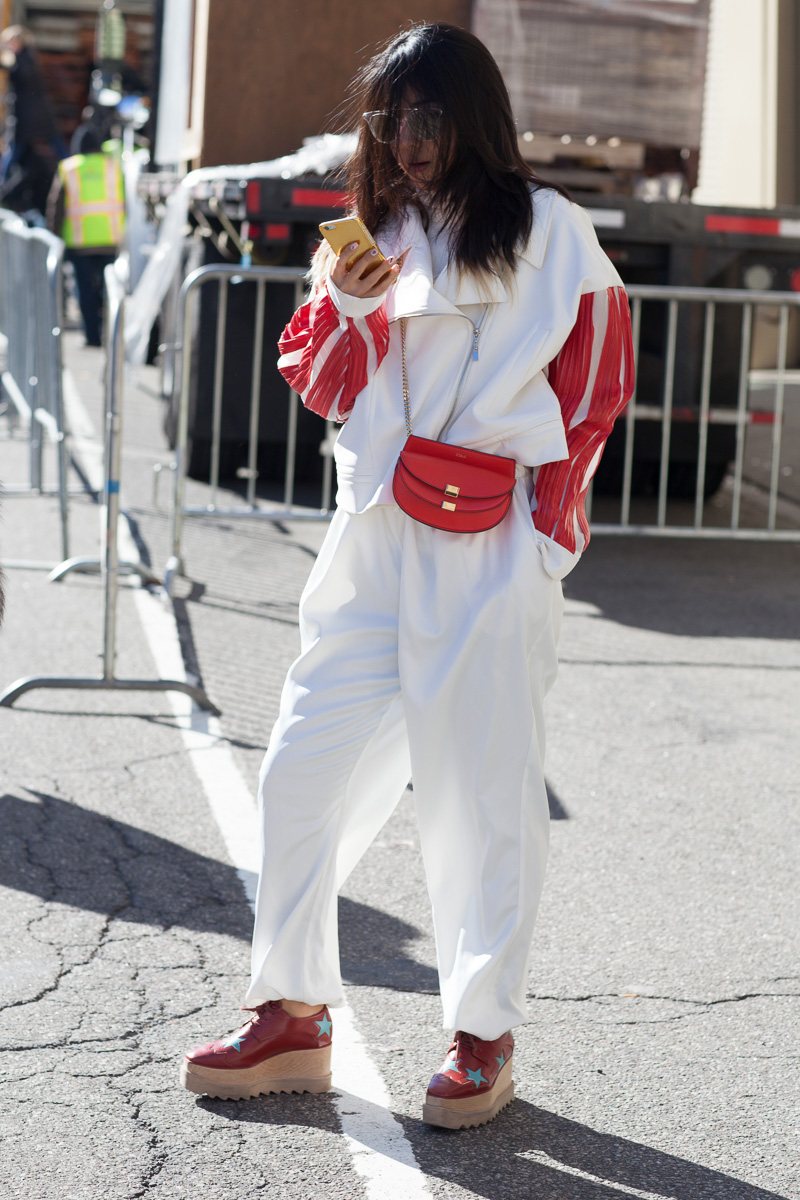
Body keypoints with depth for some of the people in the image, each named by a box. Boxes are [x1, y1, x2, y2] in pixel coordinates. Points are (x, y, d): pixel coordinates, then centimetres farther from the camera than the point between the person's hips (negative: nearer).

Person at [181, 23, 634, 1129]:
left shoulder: (548, 230, 1)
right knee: (306, 768, 3)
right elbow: (322, 390, 12)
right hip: (376, 539, 5)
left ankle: (484, 1036, 12)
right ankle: (292, 1018, 14)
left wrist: (544, 529, -5)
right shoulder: (379, 229, 13)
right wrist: (343, 306, -7)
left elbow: (592, 389, 1)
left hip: (490, 553, -5)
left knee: (482, 788, 1)